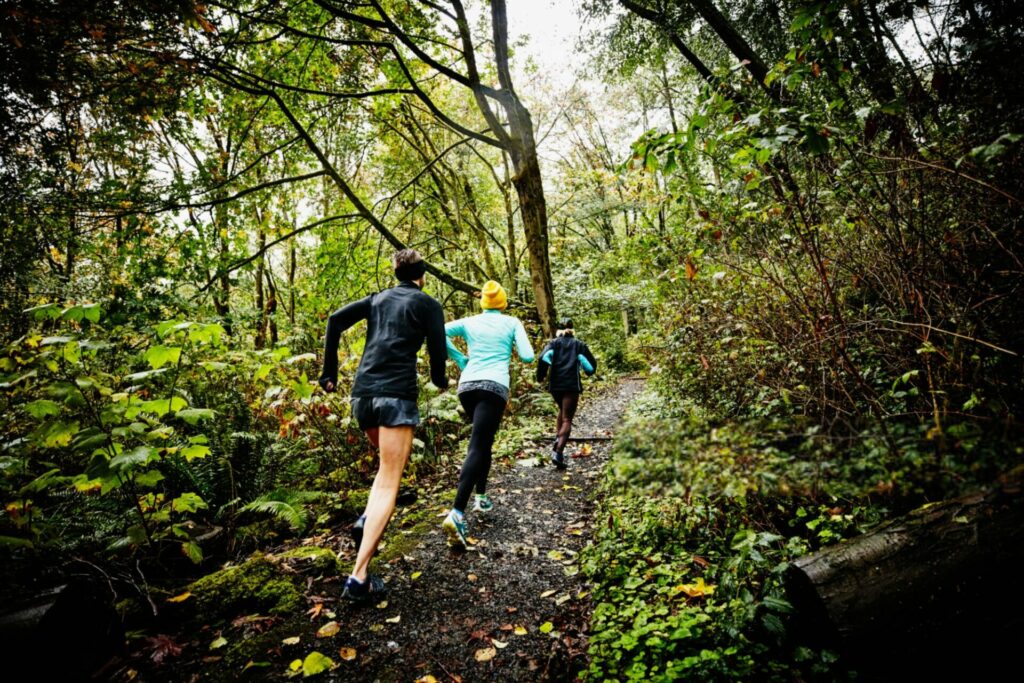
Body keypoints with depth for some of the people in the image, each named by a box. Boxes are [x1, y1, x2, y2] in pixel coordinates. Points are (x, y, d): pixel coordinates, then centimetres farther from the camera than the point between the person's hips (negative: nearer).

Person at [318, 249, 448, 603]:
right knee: (389, 483, -4)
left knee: (389, 464, 27)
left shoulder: (378, 298, 19)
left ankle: (368, 518, 6)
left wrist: (329, 372, 10)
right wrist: (440, 380, 21)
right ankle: (359, 578, -9)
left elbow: (336, 319, 8)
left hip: (363, 392, 6)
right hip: (397, 393, -6)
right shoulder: (428, 304, 6)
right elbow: (438, 351, 0)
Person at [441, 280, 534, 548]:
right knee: (477, 448, -11)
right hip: (494, 386, -4)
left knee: (483, 441, 24)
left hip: (467, 385, 4)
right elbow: (528, 357, 1)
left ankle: (481, 497, 25)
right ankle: (457, 513, -23)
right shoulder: (512, 322, 9)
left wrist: (459, 358, 11)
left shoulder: (470, 322, 14)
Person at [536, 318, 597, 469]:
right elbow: (591, 365, 6)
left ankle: (557, 439, 14)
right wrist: (588, 371, 28)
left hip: (555, 385, 2)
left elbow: (543, 358, -9)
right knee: (567, 419, -4)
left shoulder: (553, 343, 10)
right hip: (572, 385, -2)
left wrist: (540, 376, 2)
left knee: (563, 410, 29)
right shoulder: (579, 344, 11)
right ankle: (558, 452, -21)